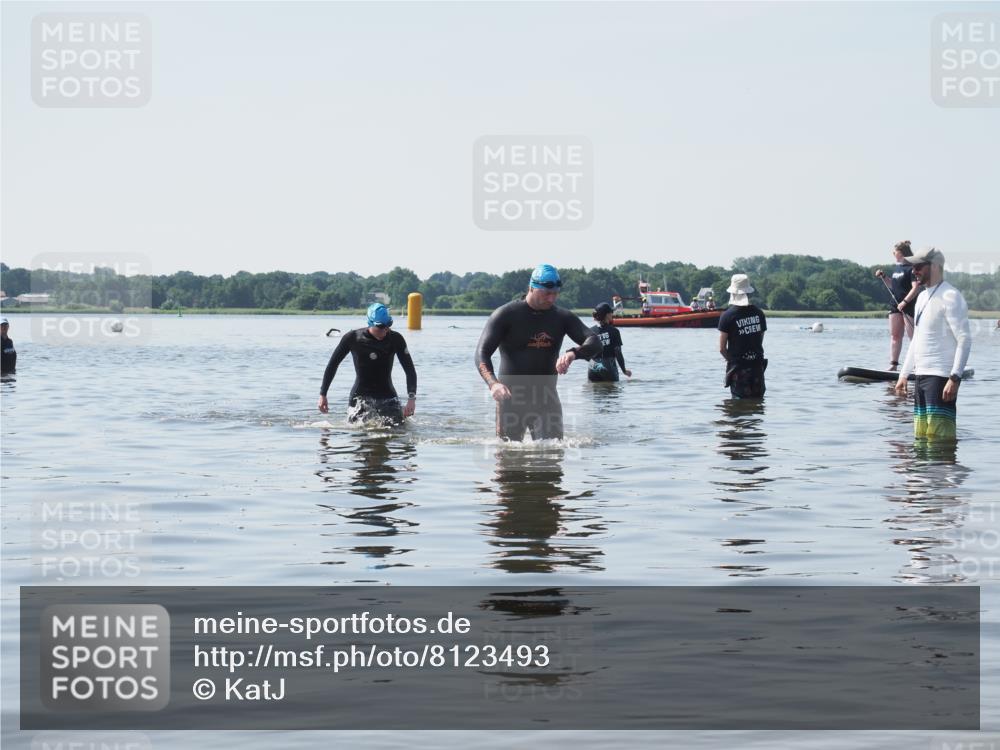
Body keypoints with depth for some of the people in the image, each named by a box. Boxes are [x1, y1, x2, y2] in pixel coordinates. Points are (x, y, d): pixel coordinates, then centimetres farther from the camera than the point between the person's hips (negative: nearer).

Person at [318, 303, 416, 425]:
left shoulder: (395, 339, -7)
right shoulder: (352, 338, -8)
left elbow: (410, 370, -7)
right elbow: (332, 365, 3)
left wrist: (412, 398, -22)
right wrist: (322, 394, 2)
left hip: (387, 397, 0)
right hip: (360, 397, 0)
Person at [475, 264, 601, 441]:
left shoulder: (562, 318, 5)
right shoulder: (505, 315, -5)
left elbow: (594, 343, -6)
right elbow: (482, 353, -13)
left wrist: (573, 353, -31)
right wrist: (493, 383, -34)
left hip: (546, 398, 3)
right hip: (511, 397, -3)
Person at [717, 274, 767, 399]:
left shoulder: (727, 316, -11)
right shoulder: (758, 313, 3)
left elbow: (722, 348, -9)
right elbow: (760, 341, 10)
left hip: (738, 369, -4)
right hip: (758, 365, 4)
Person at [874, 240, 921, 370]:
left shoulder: (912, 268, -11)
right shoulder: (896, 268, 15)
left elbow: (916, 287, -18)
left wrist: (905, 302, -24)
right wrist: (883, 277, 9)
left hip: (909, 306, -8)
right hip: (895, 305, 8)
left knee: (913, 336, -4)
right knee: (894, 335, 6)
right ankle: (893, 364, 9)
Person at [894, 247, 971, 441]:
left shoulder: (950, 297, -11)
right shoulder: (923, 297, 19)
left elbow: (965, 340, -17)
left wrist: (955, 378, -24)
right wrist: (904, 374, 21)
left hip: (941, 376, -9)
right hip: (921, 375, 9)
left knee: (938, 435, -14)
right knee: (921, 436, 10)